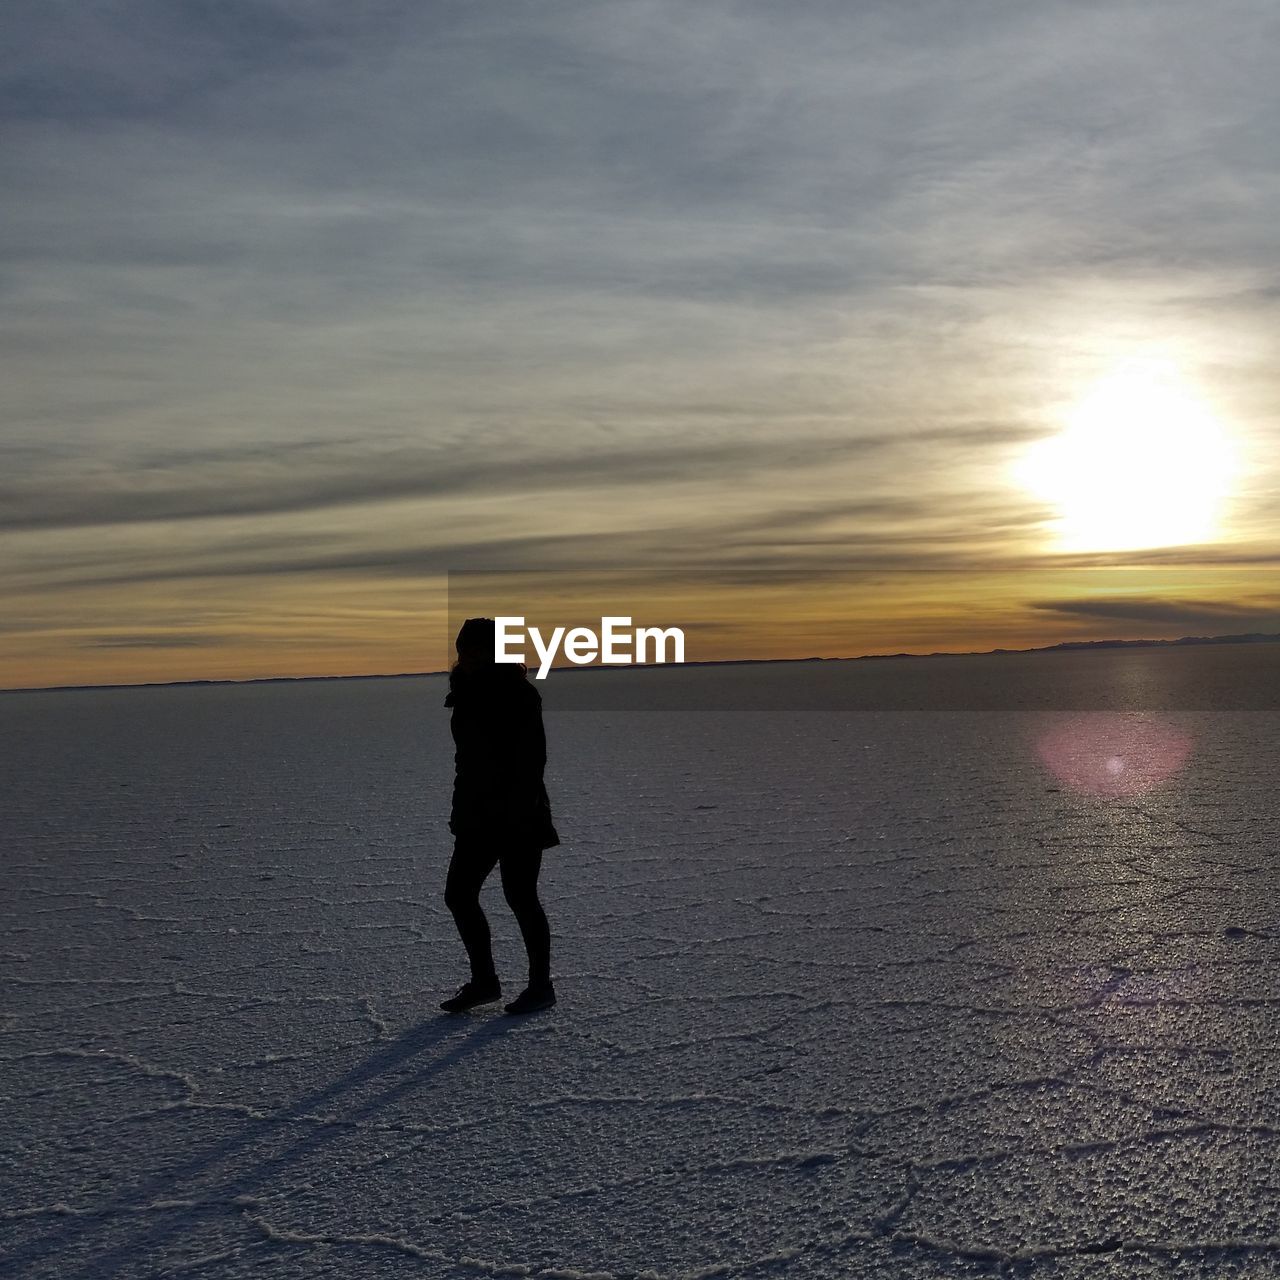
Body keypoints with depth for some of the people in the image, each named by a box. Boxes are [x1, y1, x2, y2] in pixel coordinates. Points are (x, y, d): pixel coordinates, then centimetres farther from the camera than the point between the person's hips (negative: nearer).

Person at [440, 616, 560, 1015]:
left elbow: (532, 758, -18)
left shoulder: (519, 694, -13)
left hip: (519, 817, -8)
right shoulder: (468, 693, 10)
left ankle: (541, 986, 14)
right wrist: (461, 809, 15)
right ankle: (484, 981, 21)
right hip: (479, 815, 8)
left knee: (520, 897, -1)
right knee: (458, 894, 8)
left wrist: (520, 808, -22)